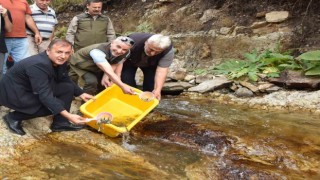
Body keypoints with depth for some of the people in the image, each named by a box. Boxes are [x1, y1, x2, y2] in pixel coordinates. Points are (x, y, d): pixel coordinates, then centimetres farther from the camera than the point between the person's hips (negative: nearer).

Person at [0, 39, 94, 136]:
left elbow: (66, 80, 12)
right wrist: (68, 116, -44)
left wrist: (81, 93, 2)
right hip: (13, 94, -9)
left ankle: (60, 123, 3)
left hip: (32, 90, 9)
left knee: (68, 87, -3)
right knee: (55, 105, -24)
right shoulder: (38, 65, -33)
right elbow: (45, 95, -38)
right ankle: (14, 117, -8)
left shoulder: (59, 61, -6)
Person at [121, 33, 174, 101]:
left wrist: (157, 90, -47)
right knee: (126, 80, -15)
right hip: (130, 62, -1)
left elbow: (161, 70, -37)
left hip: (151, 64, 1)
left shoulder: (168, 51, -36)